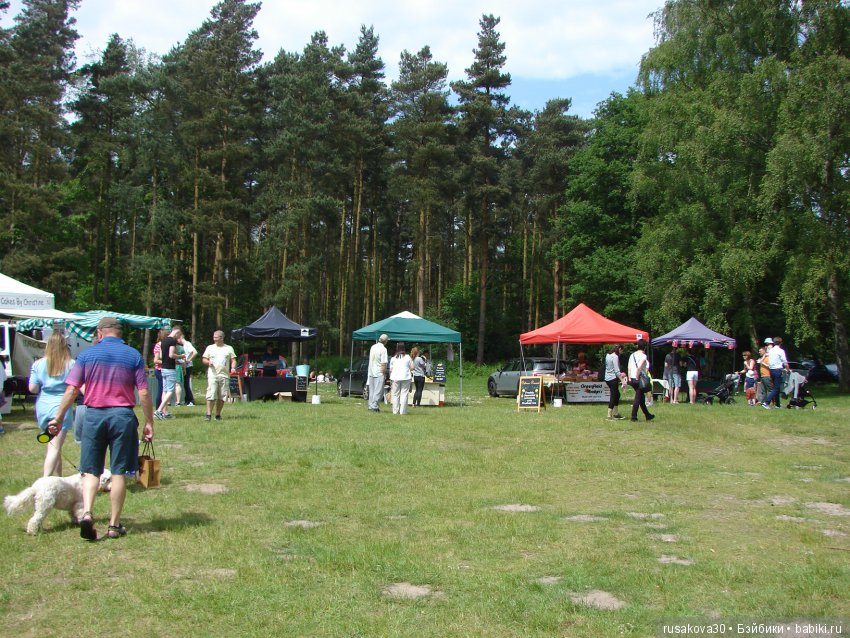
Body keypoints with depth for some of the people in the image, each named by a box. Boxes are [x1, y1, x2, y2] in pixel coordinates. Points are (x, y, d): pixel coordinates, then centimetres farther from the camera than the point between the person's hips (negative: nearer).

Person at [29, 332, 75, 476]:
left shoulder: (38, 364, 4)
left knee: (51, 446, 18)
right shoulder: (71, 364, -4)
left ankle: (57, 478, 26)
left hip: (43, 407, 4)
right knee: (55, 447, -7)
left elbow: (32, 388, 3)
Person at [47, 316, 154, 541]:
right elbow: (144, 393, -2)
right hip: (123, 415, 0)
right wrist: (149, 422, 5)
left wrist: (59, 418, 9)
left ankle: (87, 513, -12)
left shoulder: (87, 354, 3)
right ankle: (114, 525, 10)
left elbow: (71, 390, 0)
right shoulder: (133, 355, 2)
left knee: (91, 470, 9)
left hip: (94, 414, 1)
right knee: (119, 472, 6)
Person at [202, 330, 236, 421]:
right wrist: (208, 362, -8)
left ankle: (218, 415, 9)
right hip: (212, 375, -1)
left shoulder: (229, 348, 12)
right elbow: (204, 359, 14)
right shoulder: (210, 347, 13)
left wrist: (233, 368, -10)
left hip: (224, 375, 1)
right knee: (211, 395, -12)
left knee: (222, 396, 1)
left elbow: (233, 360, 9)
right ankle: (208, 414, -11)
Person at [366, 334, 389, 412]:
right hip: (379, 373, -7)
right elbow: (383, 363, -17)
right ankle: (374, 406, -5)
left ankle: (371, 405, 17)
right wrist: (384, 373, -11)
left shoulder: (373, 347, 9)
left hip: (371, 372, 7)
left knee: (372, 390, 14)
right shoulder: (383, 349, -14)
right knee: (378, 391, -2)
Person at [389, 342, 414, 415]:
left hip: (395, 377, 1)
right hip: (406, 377, -1)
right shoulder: (408, 357, 3)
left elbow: (390, 369, 6)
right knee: (404, 394, 1)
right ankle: (403, 411, -3)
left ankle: (395, 411, 7)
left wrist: (391, 377, 20)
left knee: (395, 394, 8)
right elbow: (412, 367, 3)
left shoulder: (393, 358, 6)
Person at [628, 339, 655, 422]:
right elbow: (639, 367, -22)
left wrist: (629, 378, 9)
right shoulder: (643, 356, -11)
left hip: (632, 379, 7)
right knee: (638, 398, -1)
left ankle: (647, 415, 26)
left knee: (641, 397, 16)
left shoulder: (632, 355, 10)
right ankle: (634, 416, -1)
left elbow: (629, 367, 7)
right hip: (640, 380, -7)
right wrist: (637, 377, -15)